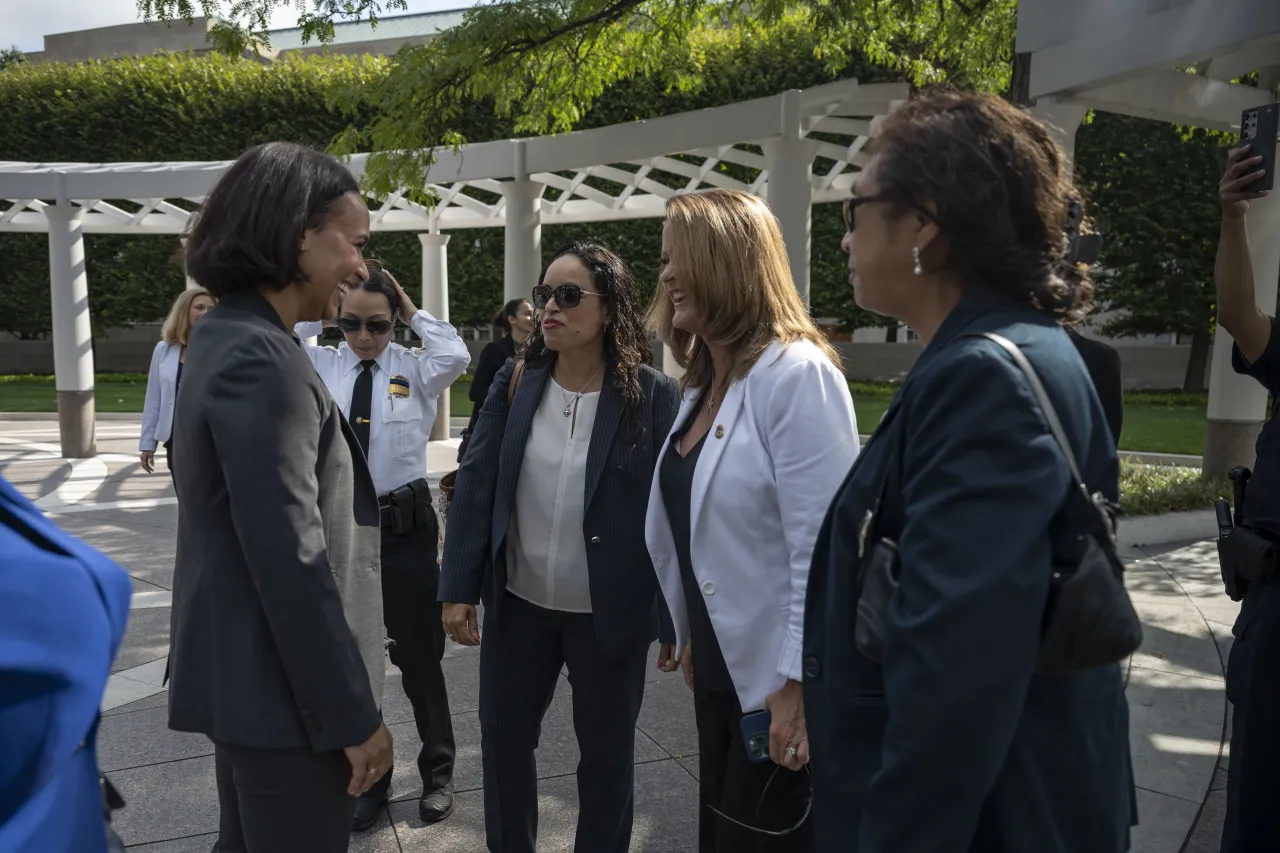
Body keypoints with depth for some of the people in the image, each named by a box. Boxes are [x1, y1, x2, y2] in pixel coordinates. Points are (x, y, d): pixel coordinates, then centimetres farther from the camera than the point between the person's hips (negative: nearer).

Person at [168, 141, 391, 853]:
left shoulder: (229, 338, 9)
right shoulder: (262, 360, -23)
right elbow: (291, 561, -25)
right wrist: (354, 714, -18)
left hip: (246, 675, 10)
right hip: (283, 692, -10)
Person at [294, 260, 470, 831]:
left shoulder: (415, 368, -3)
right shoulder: (320, 366, 3)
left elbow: (456, 357, -23)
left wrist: (413, 313, -9)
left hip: (405, 528, -2)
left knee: (419, 656, 11)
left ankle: (437, 771, 34)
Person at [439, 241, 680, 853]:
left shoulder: (652, 396, -12)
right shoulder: (513, 383, -3)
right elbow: (474, 485, -1)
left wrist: (676, 616, -9)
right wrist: (458, 589, -4)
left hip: (609, 612, -3)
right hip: (517, 602, 3)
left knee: (606, 752, 16)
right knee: (503, 738, 17)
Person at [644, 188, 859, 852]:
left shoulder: (797, 374, -20)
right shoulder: (704, 381, 8)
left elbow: (821, 544, -23)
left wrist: (801, 683, -20)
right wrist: (689, 634, 17)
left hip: (778, 680, -8)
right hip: (720, 666, 8)